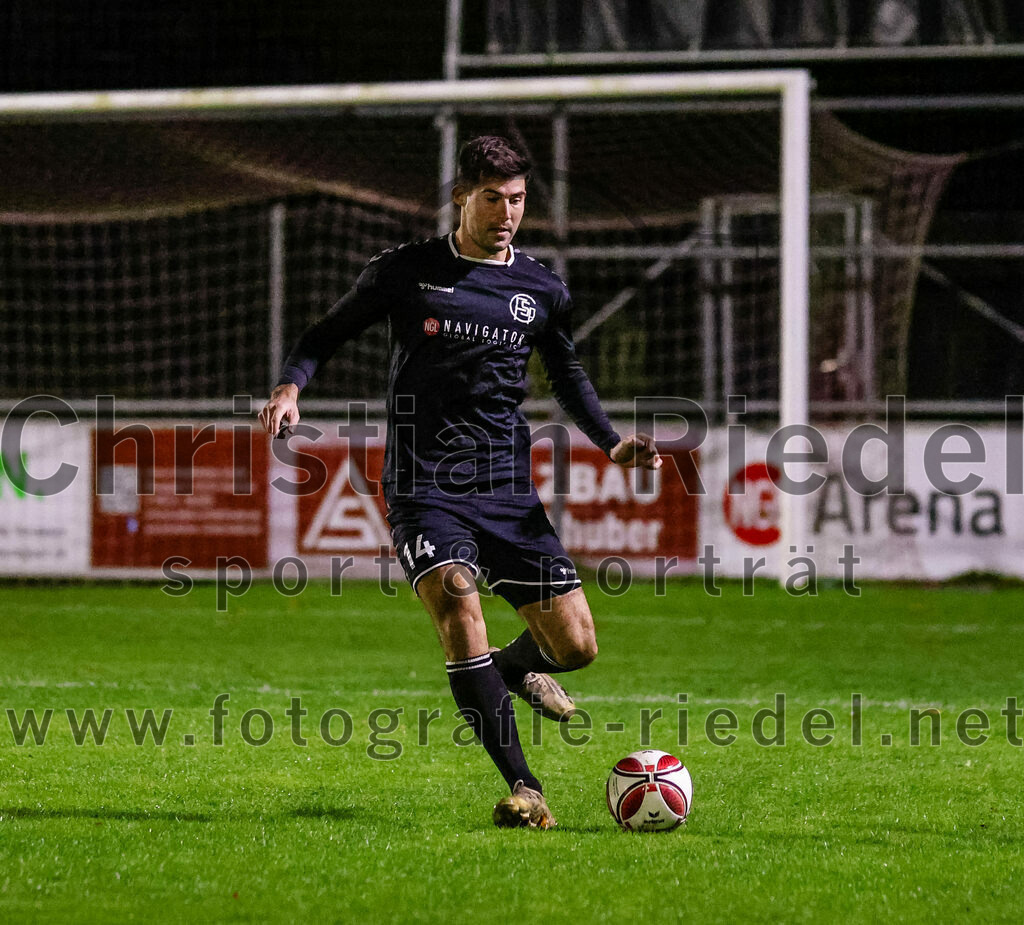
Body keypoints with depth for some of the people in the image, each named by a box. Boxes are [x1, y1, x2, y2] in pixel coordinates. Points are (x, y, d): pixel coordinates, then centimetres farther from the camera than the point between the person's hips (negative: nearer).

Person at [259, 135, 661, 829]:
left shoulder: (542, 290, 9)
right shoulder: (406, 272, 1)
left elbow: (568, 373, 25)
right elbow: (329, 333, 11)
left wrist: (613, 444, 11)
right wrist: (292, 386, -9)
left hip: (508, 490, 3)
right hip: (424, 487, -3)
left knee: (576, 645, -5)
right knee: (456, 595, -31)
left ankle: (516, 667, 36)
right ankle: (524, 789, -29)